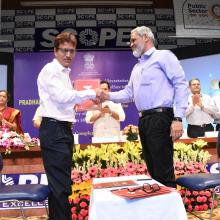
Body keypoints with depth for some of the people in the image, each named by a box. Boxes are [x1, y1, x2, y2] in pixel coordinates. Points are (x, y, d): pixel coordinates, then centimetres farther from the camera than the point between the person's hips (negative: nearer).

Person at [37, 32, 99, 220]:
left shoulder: (64, 73, 21)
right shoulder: (51, 70, -7)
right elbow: (63, 96, -20)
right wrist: (91, 93, -12)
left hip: (63, 129, 10)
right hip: (54, 130, -10)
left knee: (58, 183, 15)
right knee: (61, 184, -9)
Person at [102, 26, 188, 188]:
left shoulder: (164, 56, 1)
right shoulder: (137, 67, 24)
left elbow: (181, 85, -9)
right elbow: (128, 94, 22)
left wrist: (178, 118, -17)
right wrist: (108, 95, 5)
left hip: (160, 118, -8)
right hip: (143, 120, 8)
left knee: (164, 171, -7)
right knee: (153, 170, 13)